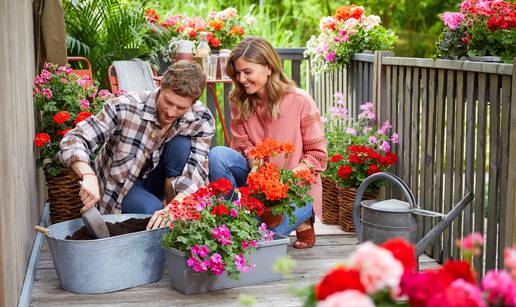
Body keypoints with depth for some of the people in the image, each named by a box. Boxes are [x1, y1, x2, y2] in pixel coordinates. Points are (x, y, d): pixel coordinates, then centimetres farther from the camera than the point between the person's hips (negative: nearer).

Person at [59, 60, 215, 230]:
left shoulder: (201, 120, -20)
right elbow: (73, 140, -28)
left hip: (154, 180, 3)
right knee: (152, 210, -34)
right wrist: (89, 176, -48)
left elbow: (197, 171, -27)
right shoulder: (125, 107, -28)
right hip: (120, 184, -2)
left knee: (181, 144, -27)